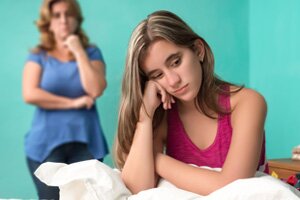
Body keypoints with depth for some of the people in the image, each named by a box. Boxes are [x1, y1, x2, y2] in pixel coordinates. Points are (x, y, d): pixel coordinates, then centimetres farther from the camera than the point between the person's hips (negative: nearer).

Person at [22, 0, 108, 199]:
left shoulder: (91, 52, 7)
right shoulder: (38, 56, 6)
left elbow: (96, 90, -10)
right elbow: (30, 94, -10)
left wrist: (79, 52, -7)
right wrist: (74, 103, -10)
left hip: (86, 142, 1)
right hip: (46, 143, 0)